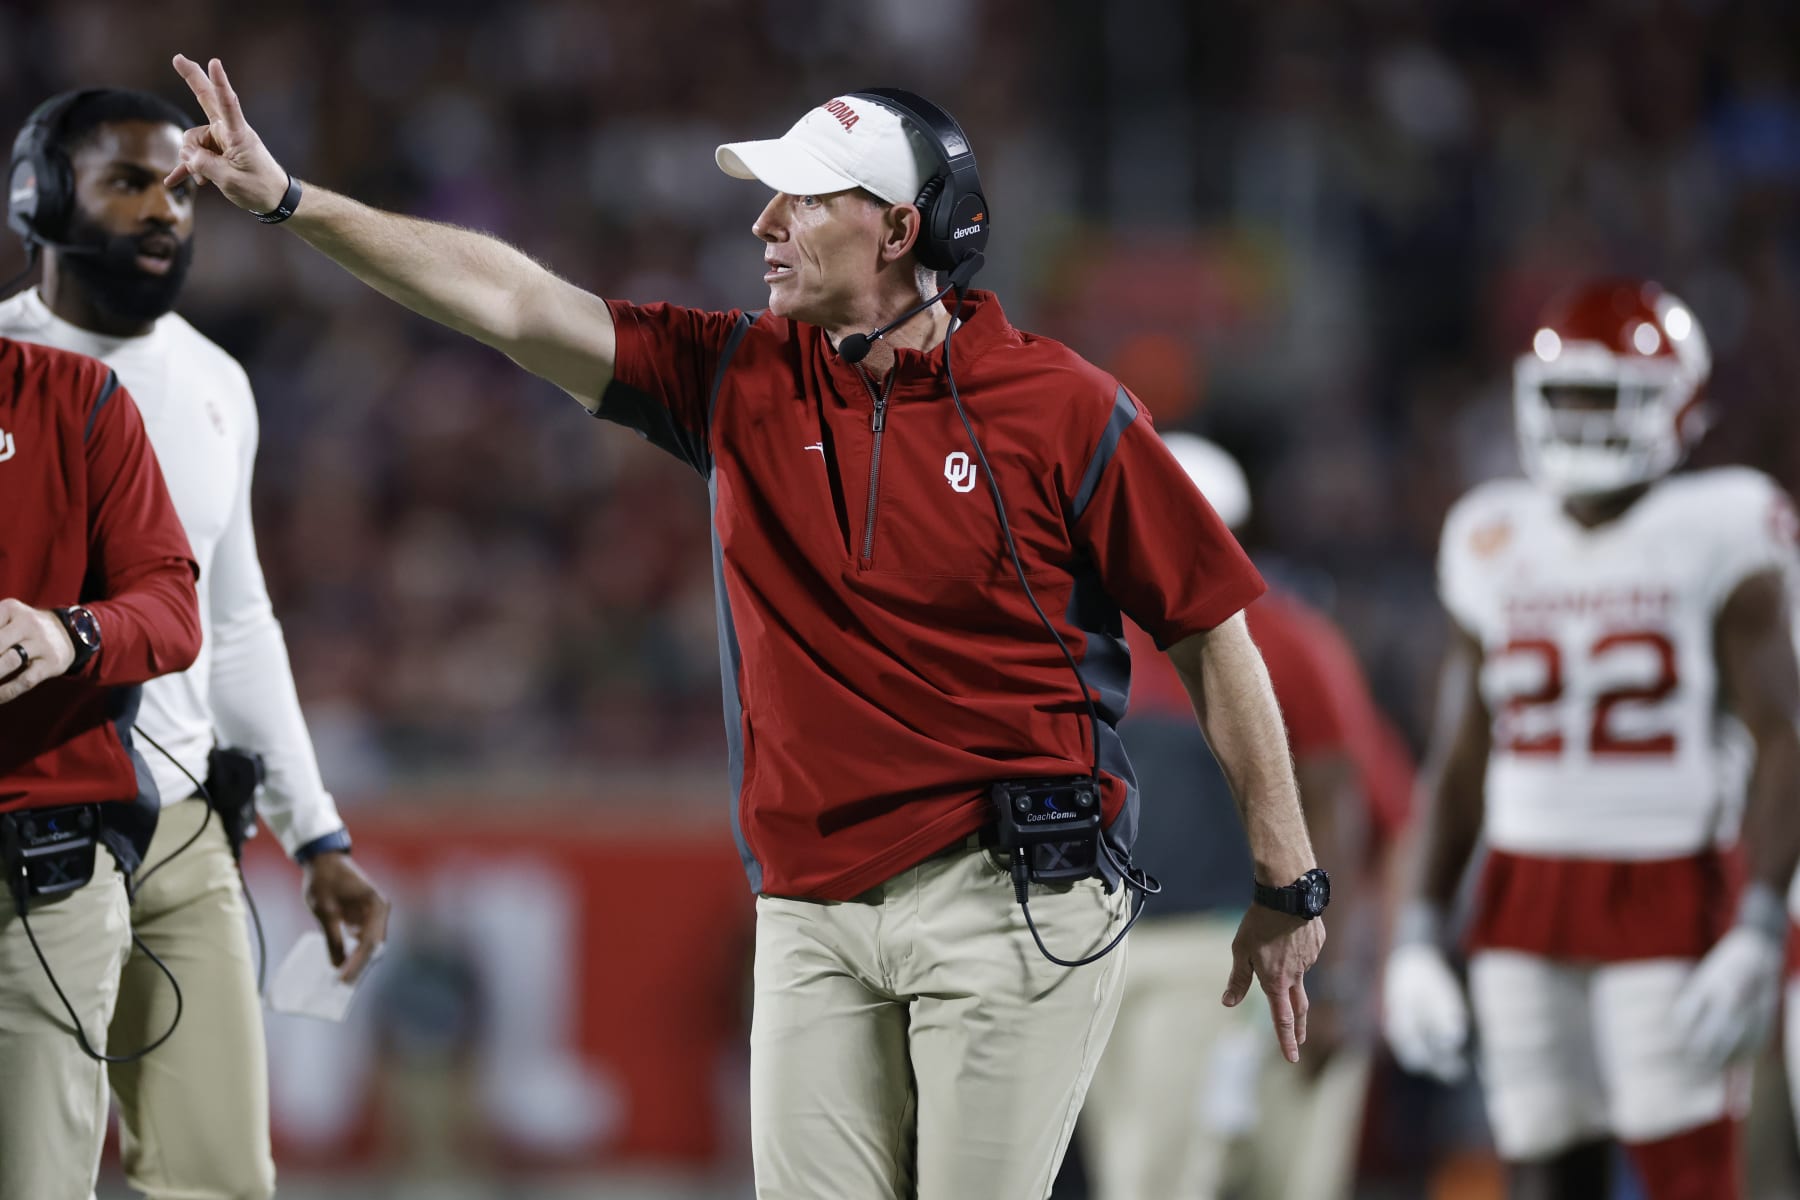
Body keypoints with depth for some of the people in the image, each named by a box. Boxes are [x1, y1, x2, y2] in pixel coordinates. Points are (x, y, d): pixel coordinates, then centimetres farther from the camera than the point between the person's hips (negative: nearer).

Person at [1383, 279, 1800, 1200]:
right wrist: (1420, 934, 9)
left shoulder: (1714, 536, -5)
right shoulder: (1500, 547, 9)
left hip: (1664, 901, -5)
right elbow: (1462, 757, 15)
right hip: (1524, 911, 5)